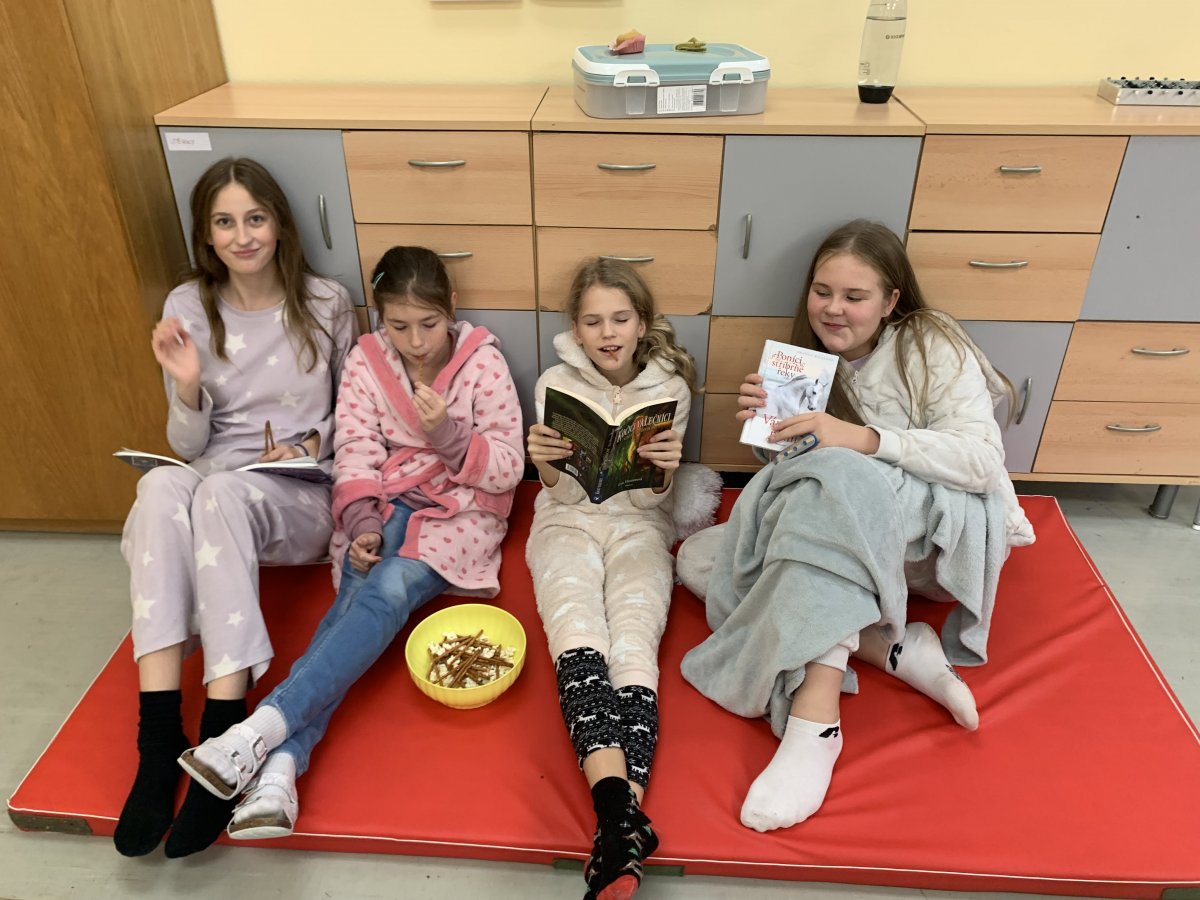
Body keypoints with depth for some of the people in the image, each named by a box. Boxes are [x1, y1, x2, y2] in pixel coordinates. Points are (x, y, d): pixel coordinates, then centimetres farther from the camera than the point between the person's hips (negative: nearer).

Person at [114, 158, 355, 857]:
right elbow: (188, 445, 4)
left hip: (300, 496, -2)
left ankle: (223, 734, -37)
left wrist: (313, 442, -8)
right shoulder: (188, 308, 4)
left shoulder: (326, 303, 1)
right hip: (214, 485, 2)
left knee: (221, 492, -36)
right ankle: (159, 735, -36)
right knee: (161, 485, -34)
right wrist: (187, 385, -16)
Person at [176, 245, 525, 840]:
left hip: (462, 507, -2)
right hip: (385, 503, 3)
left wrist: (447, 433, -25)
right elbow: (355, 455, -5)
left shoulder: (482, 360, -7)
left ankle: (264, 729, -36)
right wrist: (361, 524, -22)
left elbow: (507, 469, -9)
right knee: (358, 594, -26)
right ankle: (280, 765, -36)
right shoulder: (365, 360, 1)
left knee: (387, 588, -31)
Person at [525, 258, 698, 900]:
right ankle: (622, 813, -43)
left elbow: (653, 497, 1)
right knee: (578, 641, -29)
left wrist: (665, 468, -24)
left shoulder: (668, 387, 6)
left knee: (633, 647, -27)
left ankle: (616, 826, -40)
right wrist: (546, 462, -23)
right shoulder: (557, 383, 5)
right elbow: (563, 492, 1)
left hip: (638, 525, 0)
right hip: (570, 521, 0)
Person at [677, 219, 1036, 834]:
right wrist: (770, 424, -16)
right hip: (858, 533, 6)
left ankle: (815, 718, -45)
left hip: (949, 527, -6)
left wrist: (862, 438, -30)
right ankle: (892, 649, -24)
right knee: (698, 558, -13)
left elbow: (983, 459, -19)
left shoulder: (931, 346, -7)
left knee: (835, 480, -38)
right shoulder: (810, 361, 8)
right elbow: (796, 463, 5)